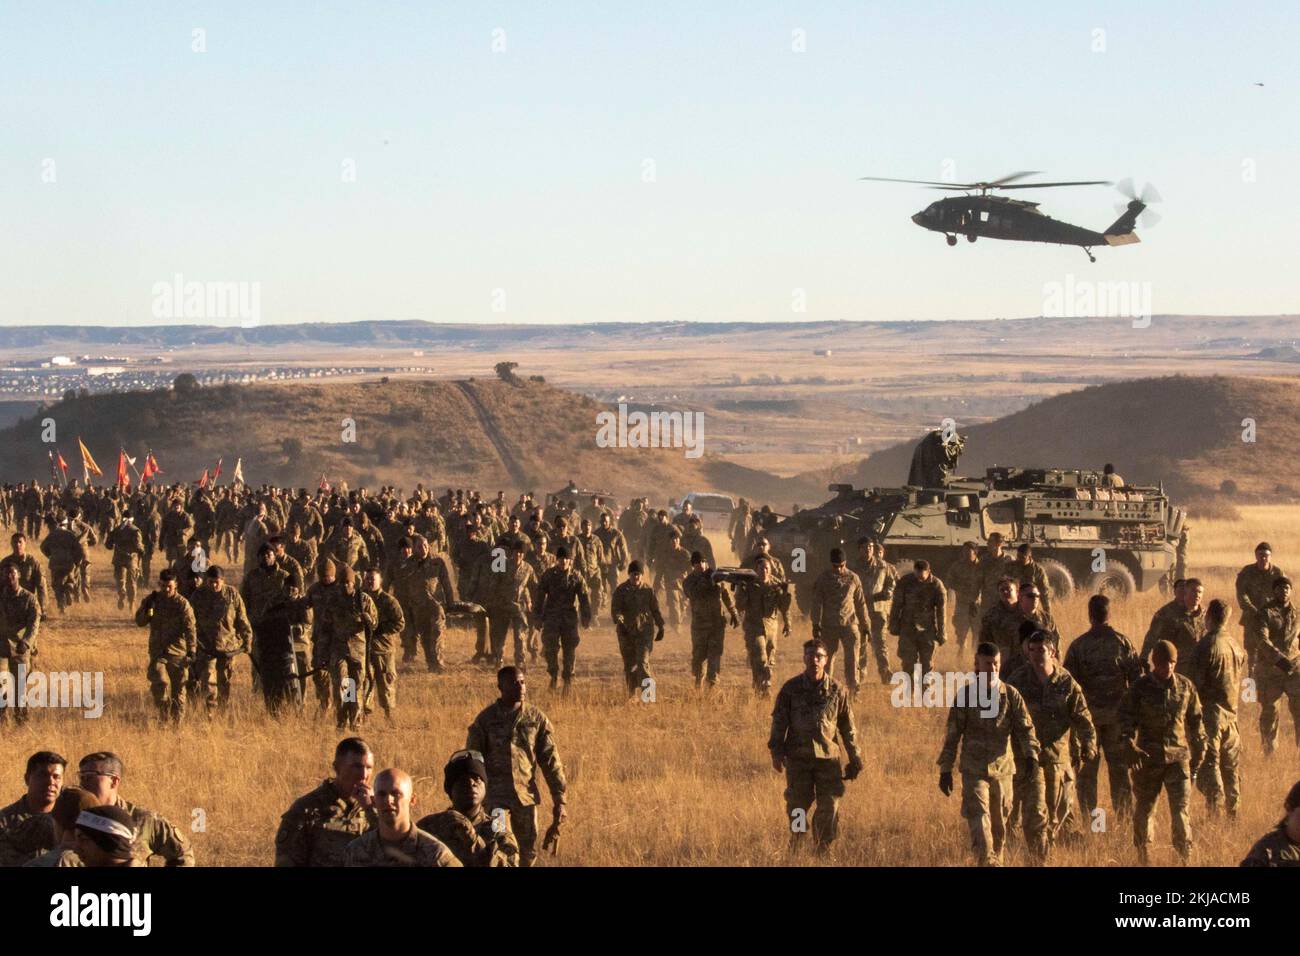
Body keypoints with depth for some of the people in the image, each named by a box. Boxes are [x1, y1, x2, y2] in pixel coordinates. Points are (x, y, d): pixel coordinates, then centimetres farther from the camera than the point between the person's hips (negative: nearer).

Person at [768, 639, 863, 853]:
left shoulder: (838, 691, 3)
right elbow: (779, 722, 4)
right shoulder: (790, 689, 1)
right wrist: (776, 752, -4)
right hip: (798, 757, -1)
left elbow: (848, 728, 9)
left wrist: (855, 759, 10)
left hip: (828, 757, 1)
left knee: (829, 807, -1)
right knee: (796, 804, 2)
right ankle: (795, 849, 19)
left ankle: (824, 849, 12)